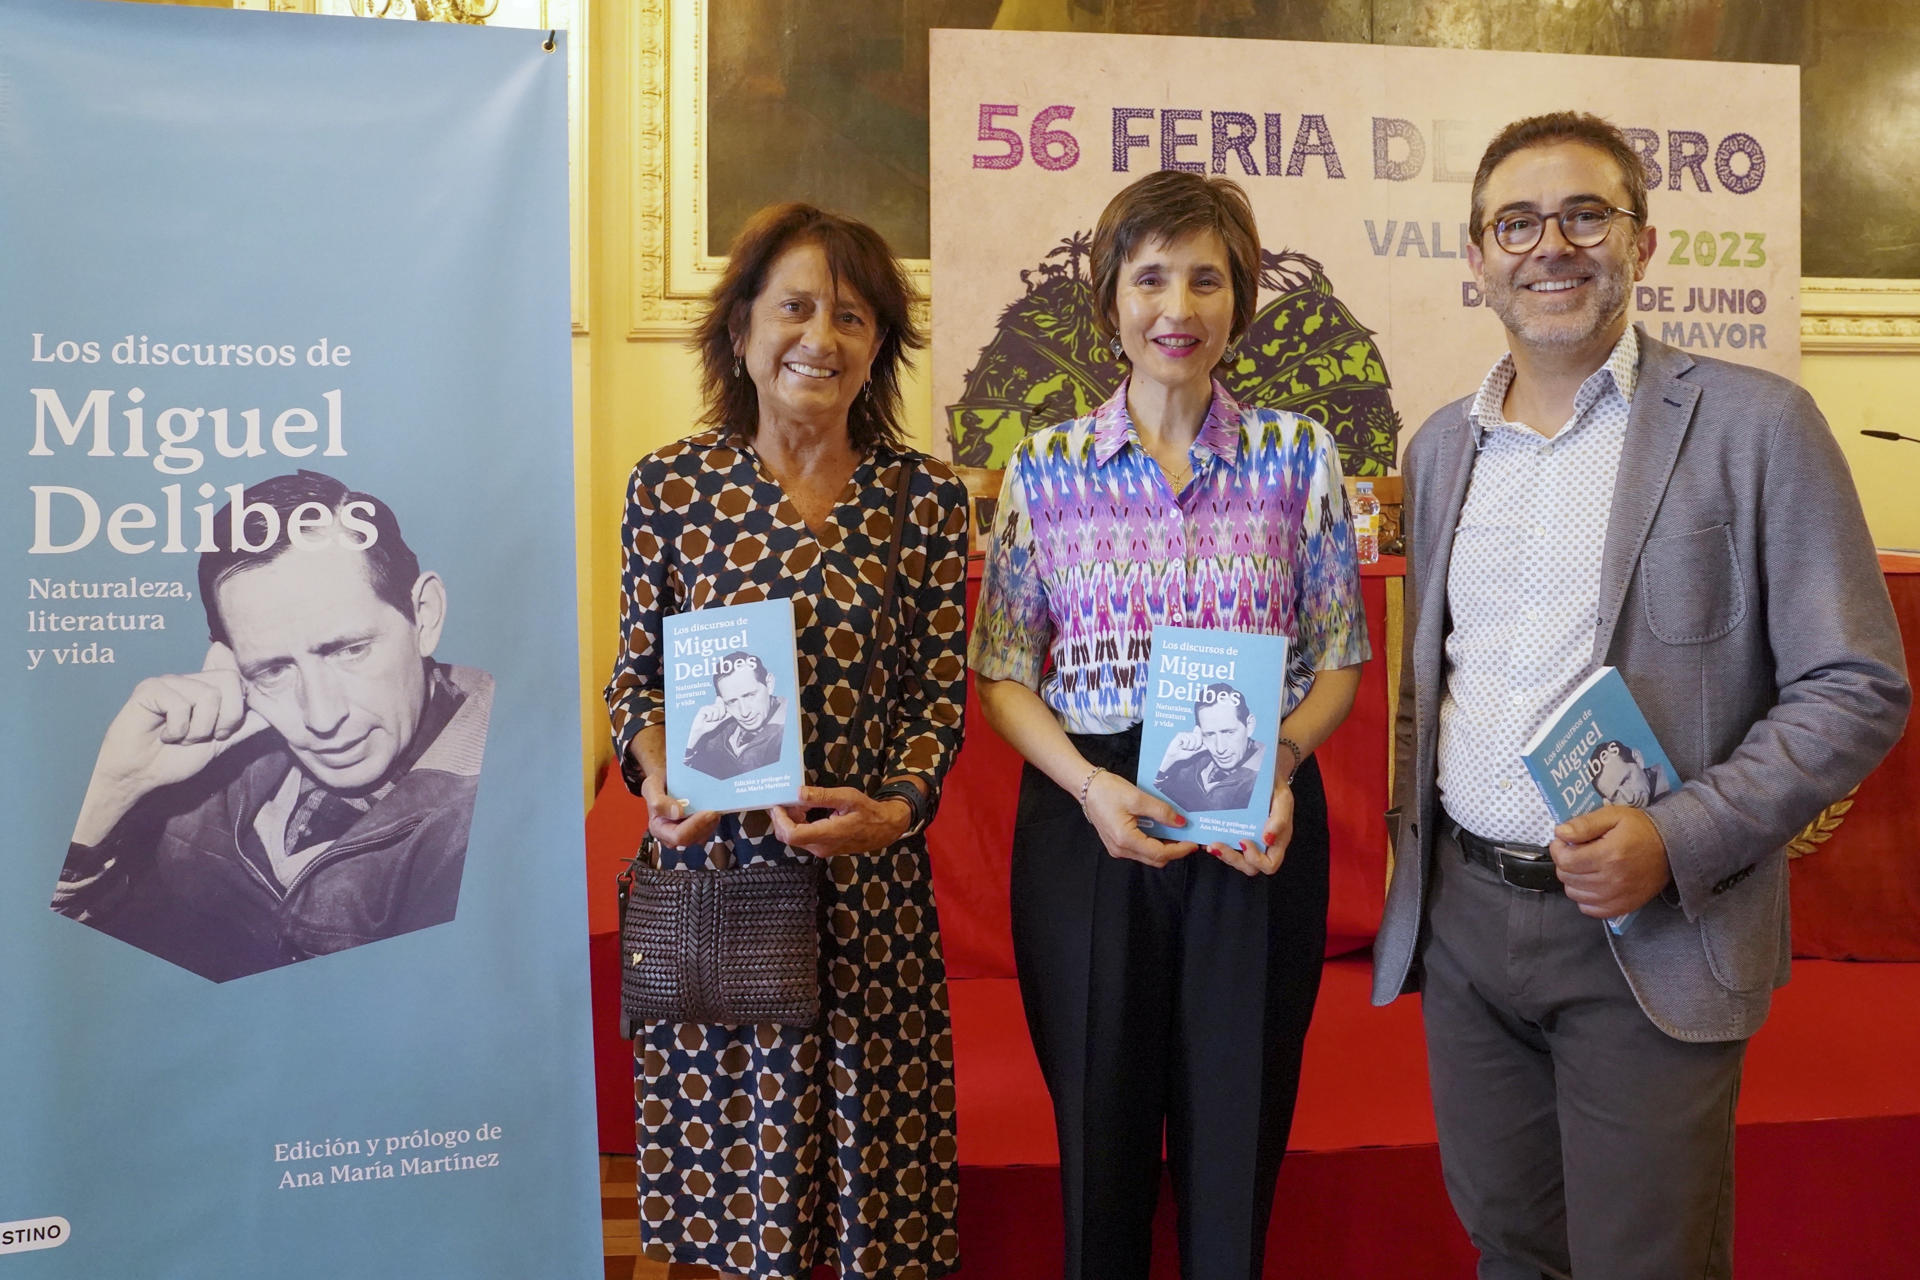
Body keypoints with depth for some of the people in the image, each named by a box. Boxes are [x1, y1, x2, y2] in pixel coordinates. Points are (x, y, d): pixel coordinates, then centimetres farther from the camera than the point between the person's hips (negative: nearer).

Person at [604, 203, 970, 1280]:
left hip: (869, 878, 0)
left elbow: (942, 690, 1)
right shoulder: (671, 485, 0)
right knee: (723, 1124, 10)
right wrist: (657, 772, -13)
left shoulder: (926, 498, 0)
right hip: (711, 865, 0)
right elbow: (636, 673, 6)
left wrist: (895, 805, -15)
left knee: (864, 1113, 8)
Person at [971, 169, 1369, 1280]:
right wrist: (1090, 785, -14)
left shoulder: (1299, 455, 2)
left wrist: (1280, 765, -14)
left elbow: (1338, 660, 5)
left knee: (1237, 1136, 11)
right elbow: (1002, 674, 2)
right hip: (1089, 821, 0)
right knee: (1100, 1133, 12)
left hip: (1258, 825, 0)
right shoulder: (1048, 467, 2)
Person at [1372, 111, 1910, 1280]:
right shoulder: (1442, 446, 9)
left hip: (1648, 937, -4)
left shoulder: (1756, 425, -7)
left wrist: (1676, 842, -19)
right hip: (1461, 913, 5)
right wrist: (1418, 859, 10)